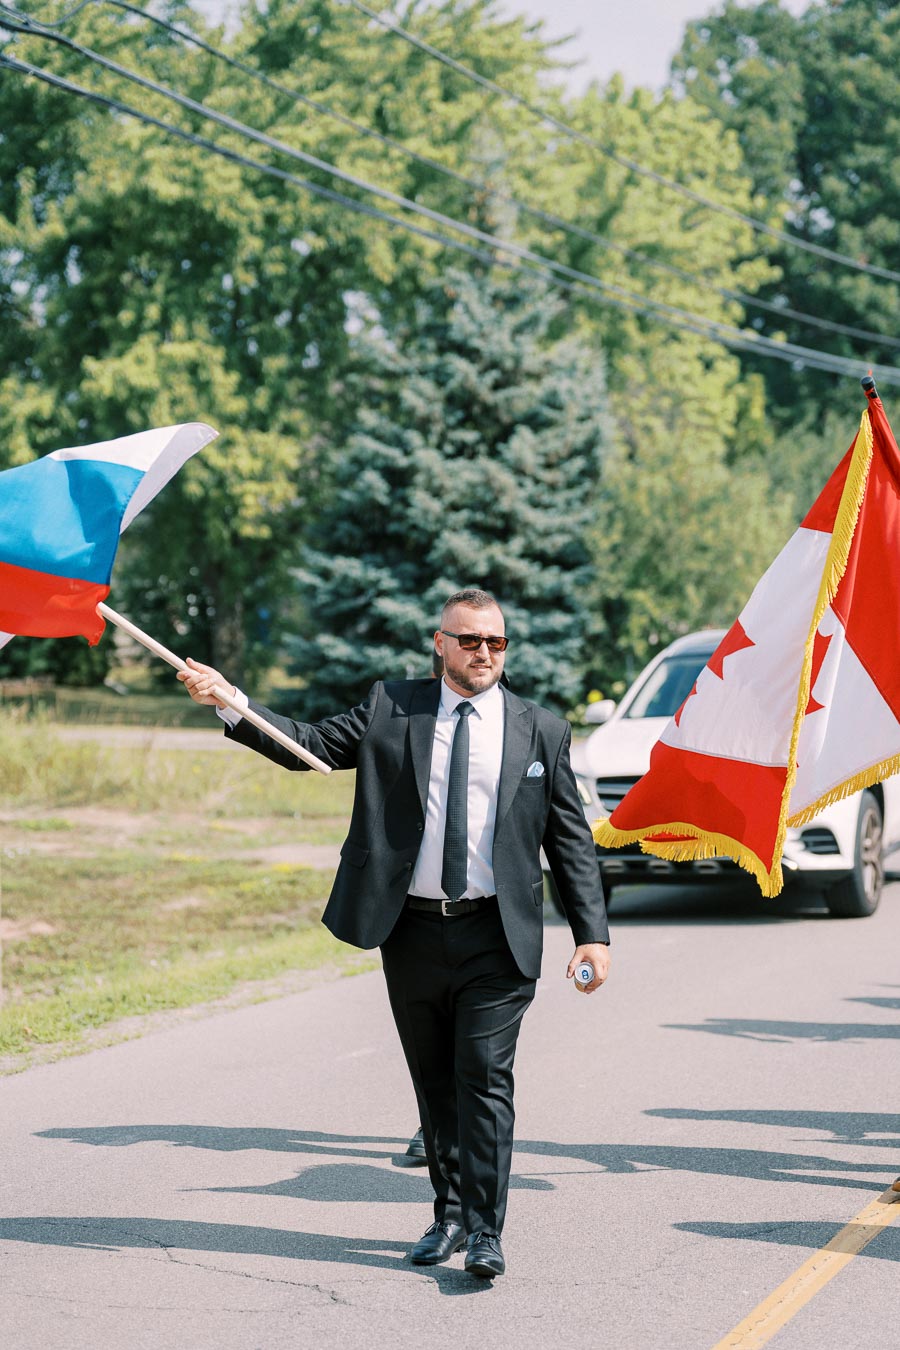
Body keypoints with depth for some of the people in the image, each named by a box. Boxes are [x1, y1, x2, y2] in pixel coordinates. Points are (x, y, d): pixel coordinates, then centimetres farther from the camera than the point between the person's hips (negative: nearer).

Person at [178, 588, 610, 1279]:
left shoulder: (541, 732, 4)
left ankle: (485, 1233, -7)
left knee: (485, 1078, -8)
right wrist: (230, 702, -6)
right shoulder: (391, 709, 6)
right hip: (412, 931, 2)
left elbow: (572, 840, 5)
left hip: (495, 936, -2)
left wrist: (592, 934, -1)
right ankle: (451, 1215, 23)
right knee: (434, 1082, 11)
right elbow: (311, 744, 6)